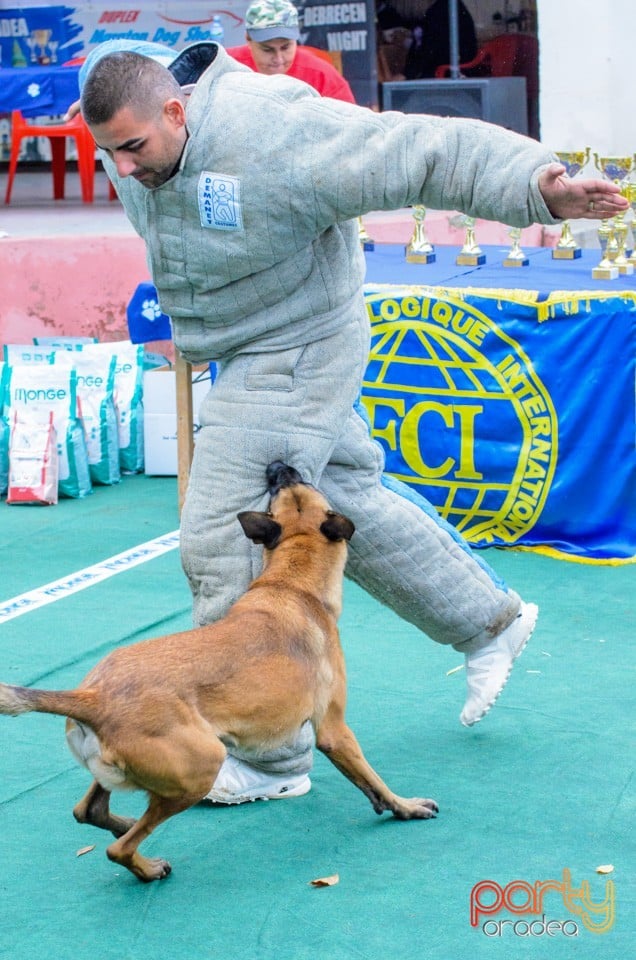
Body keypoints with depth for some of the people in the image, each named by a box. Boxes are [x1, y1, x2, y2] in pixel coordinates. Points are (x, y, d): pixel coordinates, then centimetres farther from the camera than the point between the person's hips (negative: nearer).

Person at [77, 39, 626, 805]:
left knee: (226, 546, -10)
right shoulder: (132, 156, -6)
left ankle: (270, 760, 2)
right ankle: (490, 621, 41)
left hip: (293, 355, -9)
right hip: (242, 358, 9)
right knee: (350, 499, 21)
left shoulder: (274, 136, -30)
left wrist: (535, 185, -41)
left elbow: (428, 151, -32)